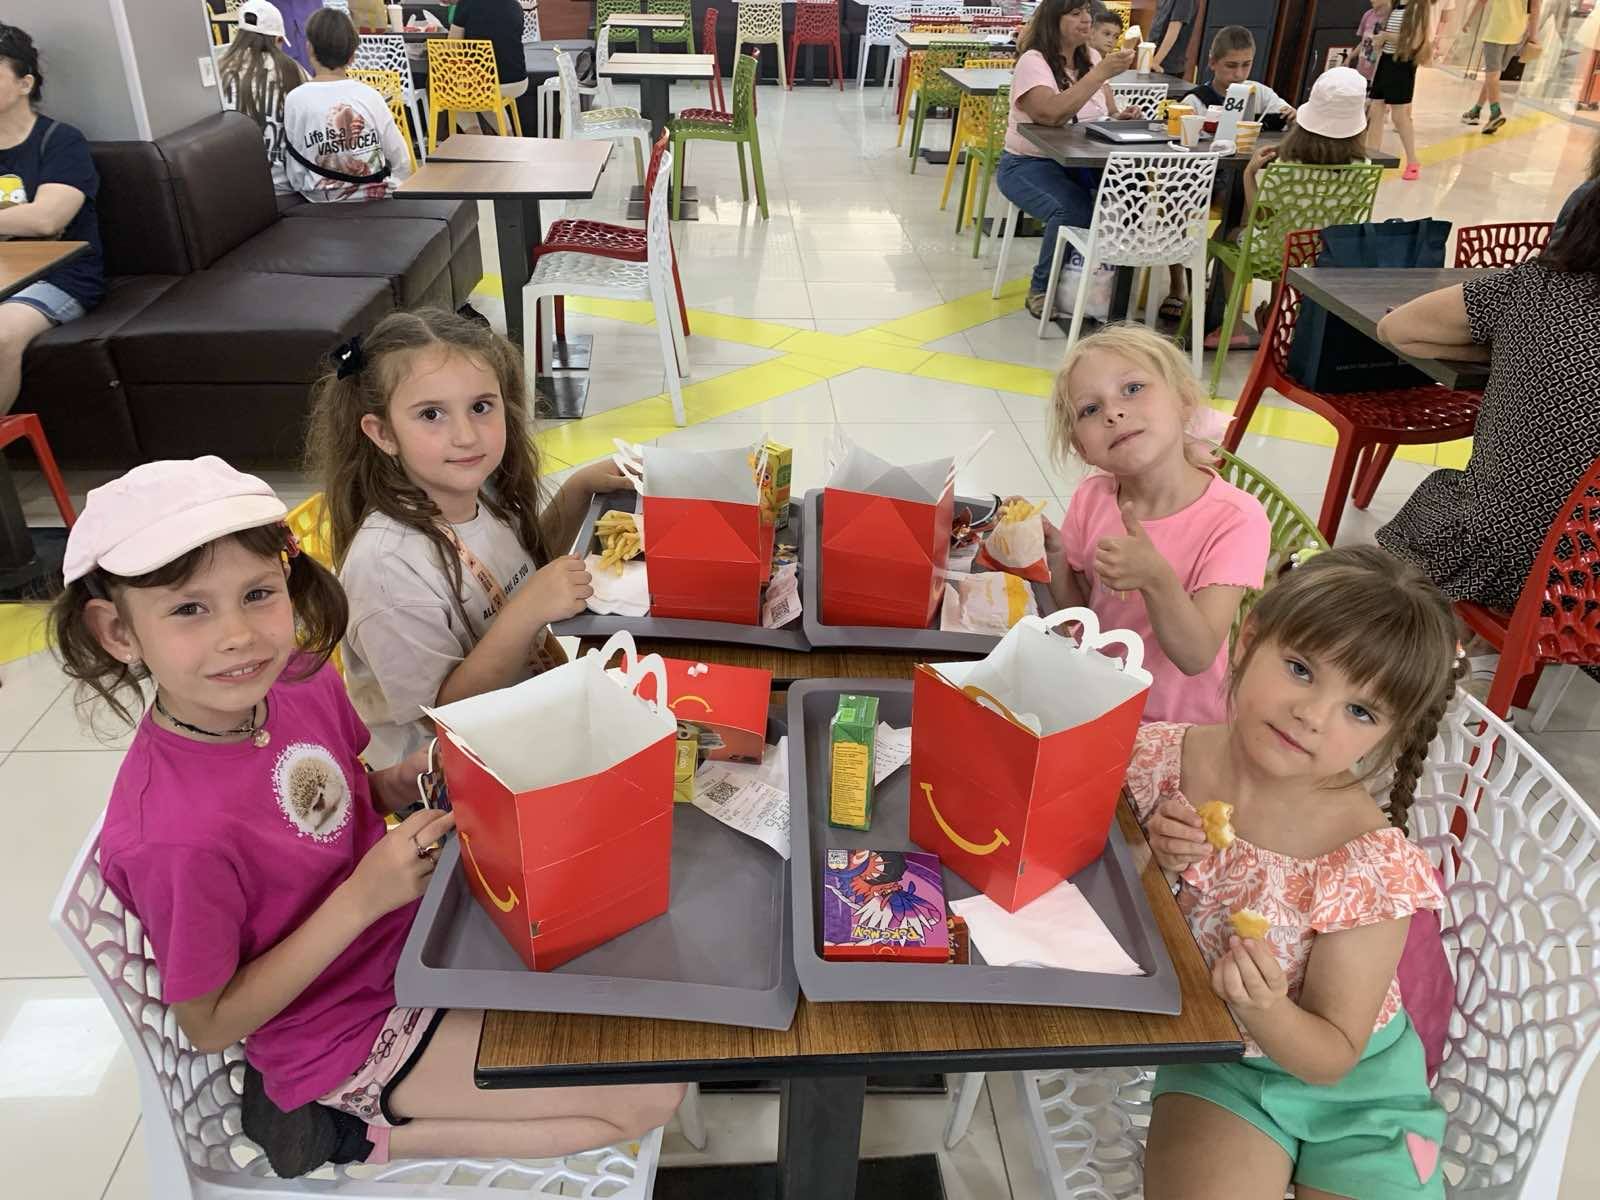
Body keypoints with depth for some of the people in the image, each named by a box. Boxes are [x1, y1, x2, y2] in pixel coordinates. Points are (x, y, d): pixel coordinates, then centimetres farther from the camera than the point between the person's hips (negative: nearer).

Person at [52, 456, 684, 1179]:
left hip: (414, 929, 7)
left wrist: (409, 783, -14)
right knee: (650, 1095, -7)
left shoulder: (300, 679, -11)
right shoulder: (175, 833, -31)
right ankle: (362, 1133, 3)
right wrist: (362, 898, -28)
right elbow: (210, 1025, -18)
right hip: (354, 1030, -7)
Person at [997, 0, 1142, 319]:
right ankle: (1042, 289, -11)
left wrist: (1121, 118, -11)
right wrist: (1101, 74, -27)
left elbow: (1107, 116, 13)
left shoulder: (1091, 58, 10)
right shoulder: (1033, 62, -11)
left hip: (1080, 163, 6)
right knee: (1074, 210, -34)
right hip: (1029, 164, -6)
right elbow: (1053, 114, -28)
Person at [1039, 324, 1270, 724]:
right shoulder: (1091, 498, -7)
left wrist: (1156, 579, -39)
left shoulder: (1235, 519, -19)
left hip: (1178, 723, -5)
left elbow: (1197, 657, -23)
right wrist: (1054, 561, -14)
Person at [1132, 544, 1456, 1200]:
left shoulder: (1373, 870, -26)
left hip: (1353, 1083, 0)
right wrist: (1151, 859, -24)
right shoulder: (1163, 759, -19)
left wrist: (1265, 1011, -35)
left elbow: (1333, 1058, -14)